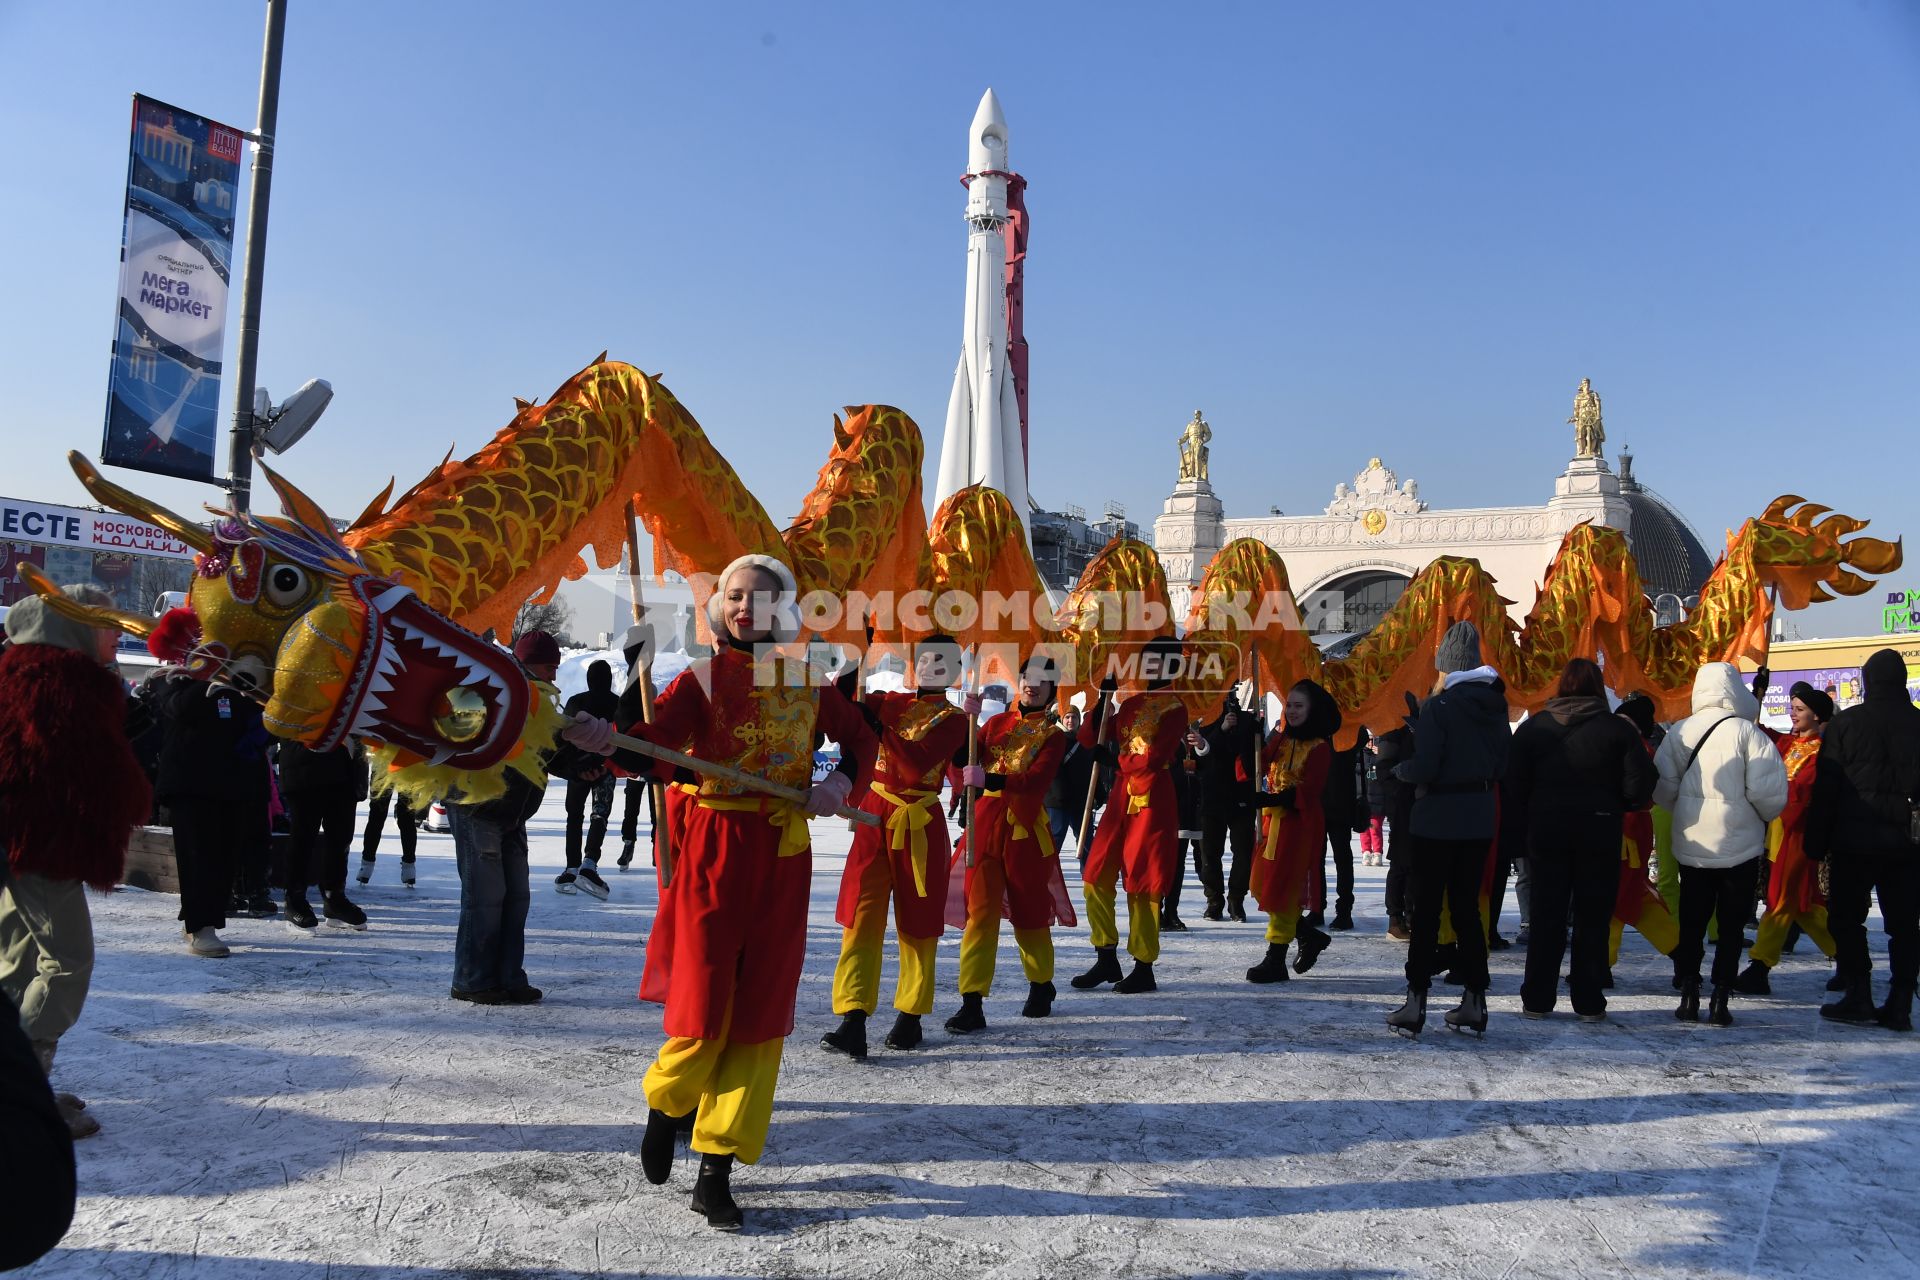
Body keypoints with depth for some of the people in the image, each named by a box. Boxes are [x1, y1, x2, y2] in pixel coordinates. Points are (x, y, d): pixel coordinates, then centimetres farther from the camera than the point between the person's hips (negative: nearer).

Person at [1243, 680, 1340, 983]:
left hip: (1300, 823, -7)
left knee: (1282, 888, -4)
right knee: (1265, 887, 11)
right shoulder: (1280, 739, 11)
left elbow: (1308, 791, -19)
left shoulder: (1319, 748, -9)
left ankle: (1276, 960, 4)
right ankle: (1310, 936, 29)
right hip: (1273, 820, 7)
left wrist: (1271, 799, -30)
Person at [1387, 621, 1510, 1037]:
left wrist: (1398, 769, 0)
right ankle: (1474, 1003, 16)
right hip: (1480, 817, 6)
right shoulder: (1495, 704, 6)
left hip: (1438, 816, -6)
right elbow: (1501, 763, 12)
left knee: (1426, 908, 0)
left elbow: (1423, 768, -19)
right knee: (1467, 906, 13)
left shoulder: (1438, 706, -15)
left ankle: (1415, 1005, 3)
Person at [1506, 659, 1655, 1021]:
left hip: (1546, 832, 2)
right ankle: (1588, 1002, 12)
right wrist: (1612, 807, 11)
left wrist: (1525, 828, 7)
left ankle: (1536, 1000, 11)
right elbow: (1639, 787, -7)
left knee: (1546, 917, 8)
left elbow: (1513, 787, -1)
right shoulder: (1619, 729, -4)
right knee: (1593, 919, 8)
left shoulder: (1532, 728, 0)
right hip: (1600, 834, -1)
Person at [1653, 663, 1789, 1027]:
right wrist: (1763, 818, 7)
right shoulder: (1746, 731, -12)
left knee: (1691, 924, 12)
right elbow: (1768, 790, -14)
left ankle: (1688, 997, 12)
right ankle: (1720, 1000, 8)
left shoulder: (1678, 732, -3)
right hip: (1740, 846, -2)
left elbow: (1662, 789, -1)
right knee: (1730, 927, 8)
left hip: (1691, 846, 3)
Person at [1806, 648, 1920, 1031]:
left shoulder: (1844, 723, -5)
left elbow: (1825, 788, -5)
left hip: (1854, 840, -3)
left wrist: (1816, 842, 0)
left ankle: (1858, 997, 3)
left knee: (1846, 918, 6)